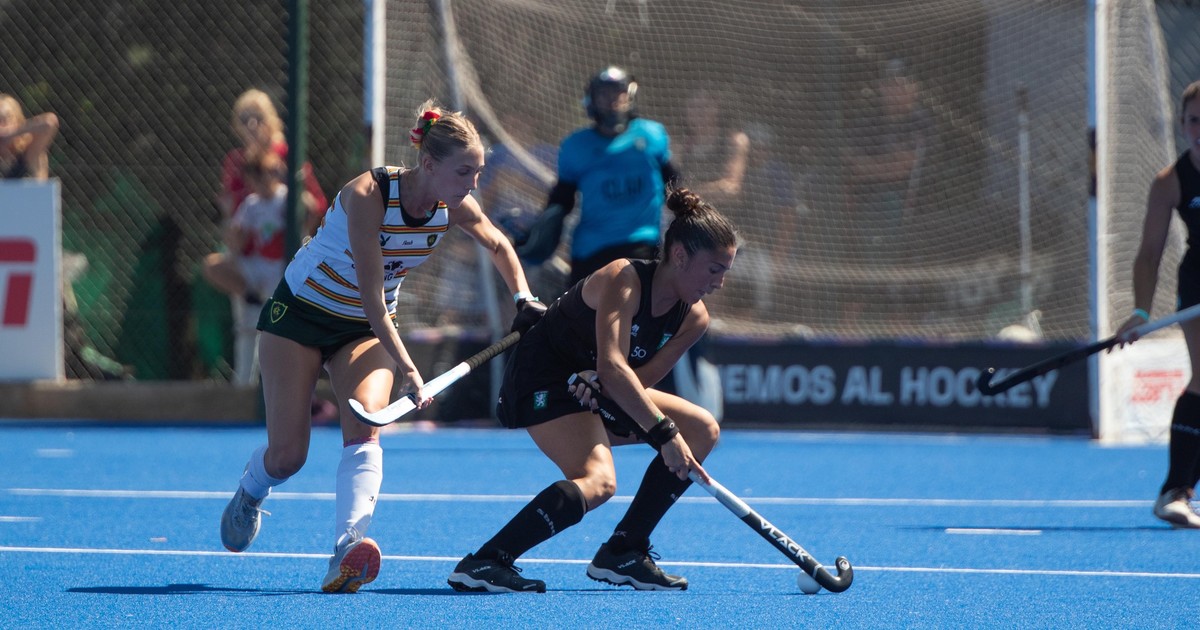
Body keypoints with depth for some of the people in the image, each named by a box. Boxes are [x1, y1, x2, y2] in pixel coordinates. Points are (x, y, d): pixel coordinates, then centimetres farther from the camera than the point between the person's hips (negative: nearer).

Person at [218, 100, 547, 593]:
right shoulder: (368, 195, -32)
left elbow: (500, 246, 11)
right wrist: (408, 372, -41)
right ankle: (250, 491, 31)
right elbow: (373, 300, -34)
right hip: (302, 312, -4)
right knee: (287, 456, -6)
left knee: (365, 427, -23)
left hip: (365, 330, 4)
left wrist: (524, 299, -1)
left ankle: (348, 550, -40)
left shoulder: (455, 207, -13)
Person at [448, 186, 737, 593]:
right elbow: (612, 367, -36)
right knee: (598, 480, -31)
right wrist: (665, 434, -40)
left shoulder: (693, 319, -2)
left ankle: (623, 553, 3)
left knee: (702, 429, 1)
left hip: (598, 393, 9)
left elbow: (640, 379, -8)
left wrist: (600, 382, -30)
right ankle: (481, 565, -34)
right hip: (542, 380, -9)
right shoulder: (623, 279, -25)